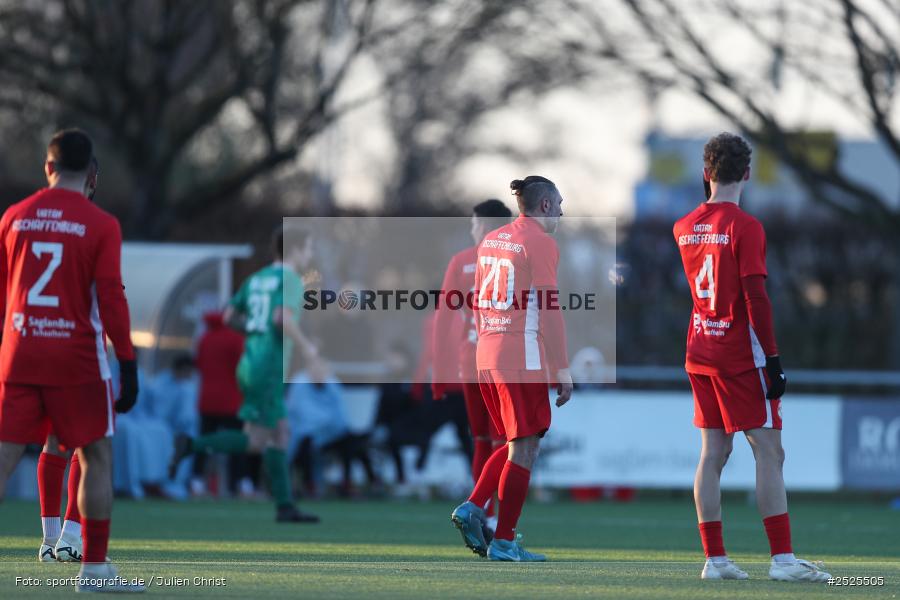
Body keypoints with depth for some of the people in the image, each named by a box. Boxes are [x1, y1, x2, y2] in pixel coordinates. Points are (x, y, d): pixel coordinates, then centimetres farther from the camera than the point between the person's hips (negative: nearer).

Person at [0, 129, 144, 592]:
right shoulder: (101, 225, -4)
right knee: (96, 457, 8)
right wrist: (128, 364, -4)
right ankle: (95, 567, 7)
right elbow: (111, 298, -8)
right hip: (77, 359, -3)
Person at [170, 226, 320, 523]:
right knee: (255, 441, -5)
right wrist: (305, 345, -13)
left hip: (250, 363, 9)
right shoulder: (290, 280, -9)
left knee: (280, 435, 10)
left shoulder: (256, 279, 15)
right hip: (269, 369, -9)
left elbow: (229, 315, 16)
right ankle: (191, 445, -14)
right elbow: (283, 316, -25)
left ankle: (286, 507, 8)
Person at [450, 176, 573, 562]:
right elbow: (549, 311, -12)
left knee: (519, 443, 18)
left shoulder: (490, 240, 15)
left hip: (487, 356, 8)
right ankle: (504, 541, -2)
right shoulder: (539, 243, -8)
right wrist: (562, 370, -11)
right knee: (524, 447, -2)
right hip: (523, 357, -8)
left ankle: (472, 508, 3)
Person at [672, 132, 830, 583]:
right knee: (769, 451, -6)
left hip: (699, 354, 7)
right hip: (740, 355, -7)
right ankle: (782, 558, -11)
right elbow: (756, 299, -17)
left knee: (713, 452, 7)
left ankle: (715, 558, 5)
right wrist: (772, 360, -14)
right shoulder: (745, 227, -13)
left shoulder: (684, 228, 7)